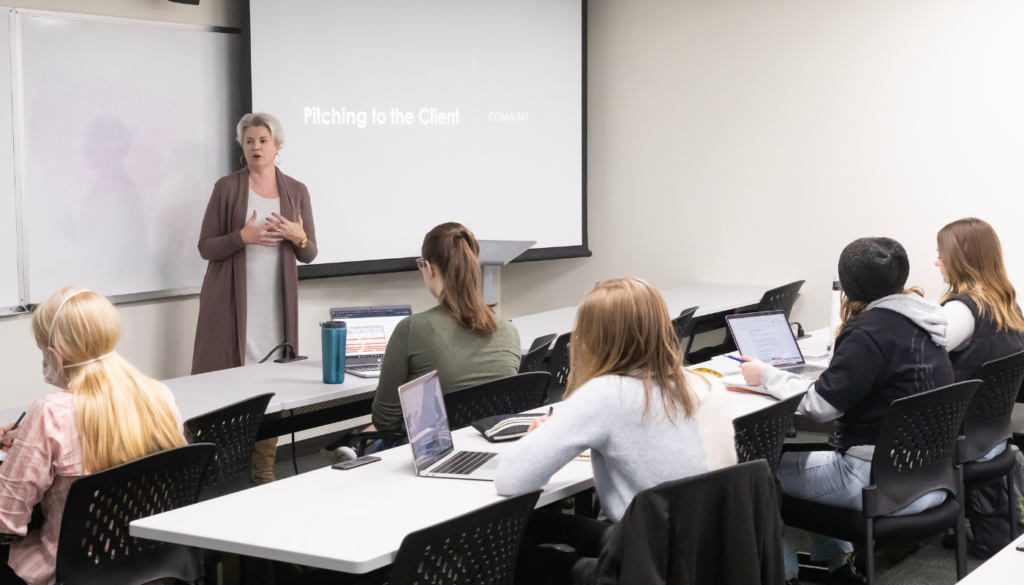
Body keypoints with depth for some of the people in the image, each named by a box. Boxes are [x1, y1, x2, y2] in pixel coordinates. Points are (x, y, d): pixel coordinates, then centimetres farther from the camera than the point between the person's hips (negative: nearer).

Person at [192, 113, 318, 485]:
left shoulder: (296, 192, 10)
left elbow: (309, 254, 12)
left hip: (276, 306, 2)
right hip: (232, 303, -2)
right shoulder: (227, 188, 3)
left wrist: (298, 237, -10)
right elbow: (206, 247, 1)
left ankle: (264, 471, 10)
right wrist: (243, 236, -16)